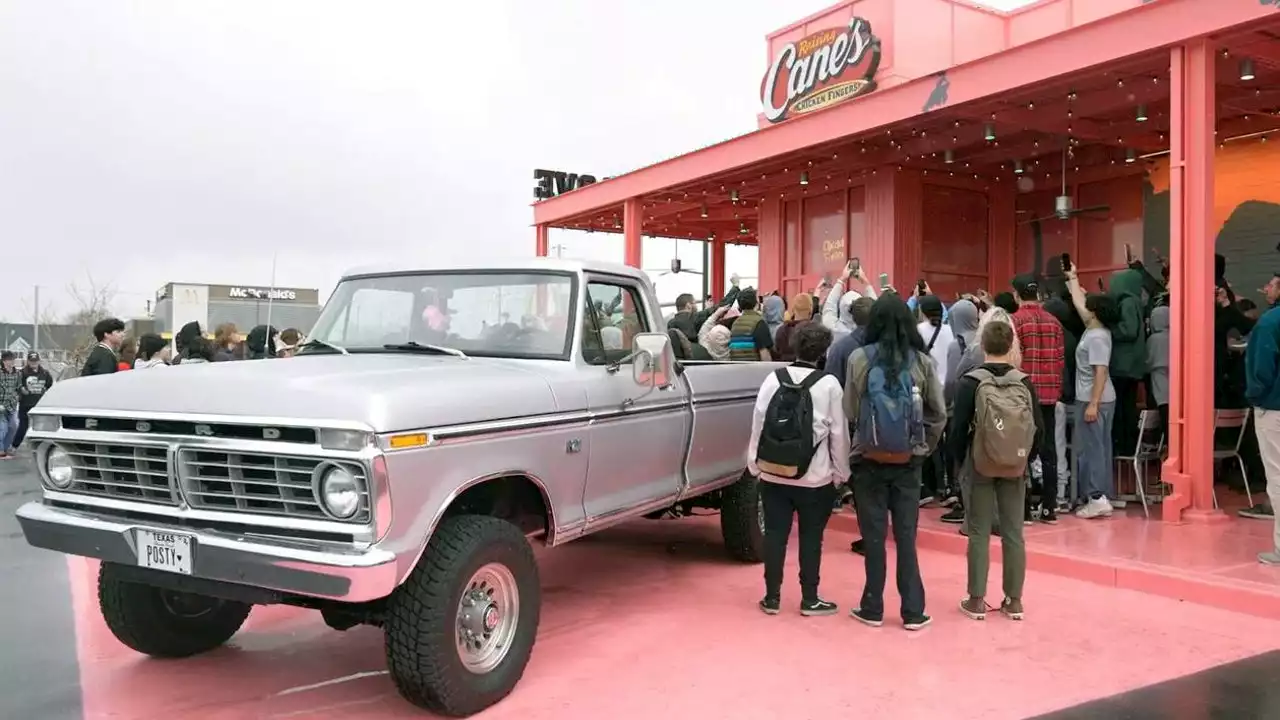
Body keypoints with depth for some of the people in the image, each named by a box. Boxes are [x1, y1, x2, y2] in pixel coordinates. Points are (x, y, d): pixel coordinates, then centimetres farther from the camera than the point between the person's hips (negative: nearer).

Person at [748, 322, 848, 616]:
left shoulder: (773, 379, -1)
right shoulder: (829, 385, -9)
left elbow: (758, 424, 0)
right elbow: (839, 434, -6)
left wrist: (755, 464, 9)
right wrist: (841, 472, 5)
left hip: (772, 474, 3)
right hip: (815, 478, -3)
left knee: (775, 534, 10)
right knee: (811, 537, 9)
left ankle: (772, 597, 17)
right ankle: (810, 599, 16)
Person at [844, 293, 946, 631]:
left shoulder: (859, 358, -9)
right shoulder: (922, 361, -4)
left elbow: (849, 411, -5)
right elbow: (939, 414, 0)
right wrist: (925, 447, 13)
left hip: (870, 460, -1)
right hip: (908, 461, 1)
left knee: (873, 536, 8)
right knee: (906, 535, 10)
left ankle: (872, 608, 16)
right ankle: (913, 611, 15)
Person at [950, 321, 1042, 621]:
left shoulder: (970, 381, -10)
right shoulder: (1024, 382, -4)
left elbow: (958, 427, -11)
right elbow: (1039, 427, -2)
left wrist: (960, 459, 5)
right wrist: (1024, 456, 12)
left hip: (980, 465, -2)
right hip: (1016, 467, 2)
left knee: (979, 532, 5)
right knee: (1013, 532, 9)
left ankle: (976, 600, 9)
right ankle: (1014, 600, 16)